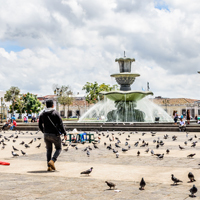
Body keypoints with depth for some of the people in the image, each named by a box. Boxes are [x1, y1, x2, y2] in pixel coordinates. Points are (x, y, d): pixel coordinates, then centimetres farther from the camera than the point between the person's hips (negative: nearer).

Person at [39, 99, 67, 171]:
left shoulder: (42, 114, 6)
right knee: (58, 148, 12)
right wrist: (64, 133, -8)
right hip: (55, 134, -4)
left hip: (46, 135, 4)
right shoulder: (55, 113, -8)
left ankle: (49, 166, 10)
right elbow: (60, 124, -12)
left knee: (49, 150, 16)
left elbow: (40, 125, 12)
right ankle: (52, 161, -11)